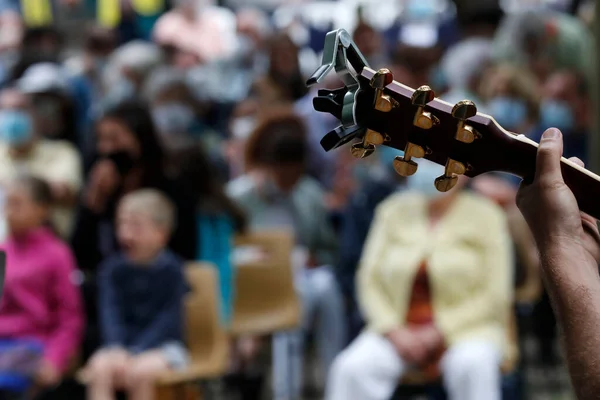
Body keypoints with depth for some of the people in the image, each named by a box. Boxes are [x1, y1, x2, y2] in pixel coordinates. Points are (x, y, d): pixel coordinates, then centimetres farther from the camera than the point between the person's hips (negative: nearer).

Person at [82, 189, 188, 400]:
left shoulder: (171, 269, -6)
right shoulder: (113, 268, 4)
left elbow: (168, 320, -11)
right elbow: (110, 311, -5)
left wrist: (134, 353, -22)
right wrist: (116, 348, -24)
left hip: (163, 346, -3)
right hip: (122, 345, 3)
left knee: (139, 372, -34)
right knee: (99, 368, -29)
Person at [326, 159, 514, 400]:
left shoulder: (485, 216, 1)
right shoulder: (394, 211, 8)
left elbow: (495, 295, -4)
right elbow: (369, 280, 7)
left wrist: (439, 332, -12)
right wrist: (393, 331, -10)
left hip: (464, 330, -2)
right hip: (399, 331, 2)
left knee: (472, 367, -36)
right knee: (351, 368, -27)